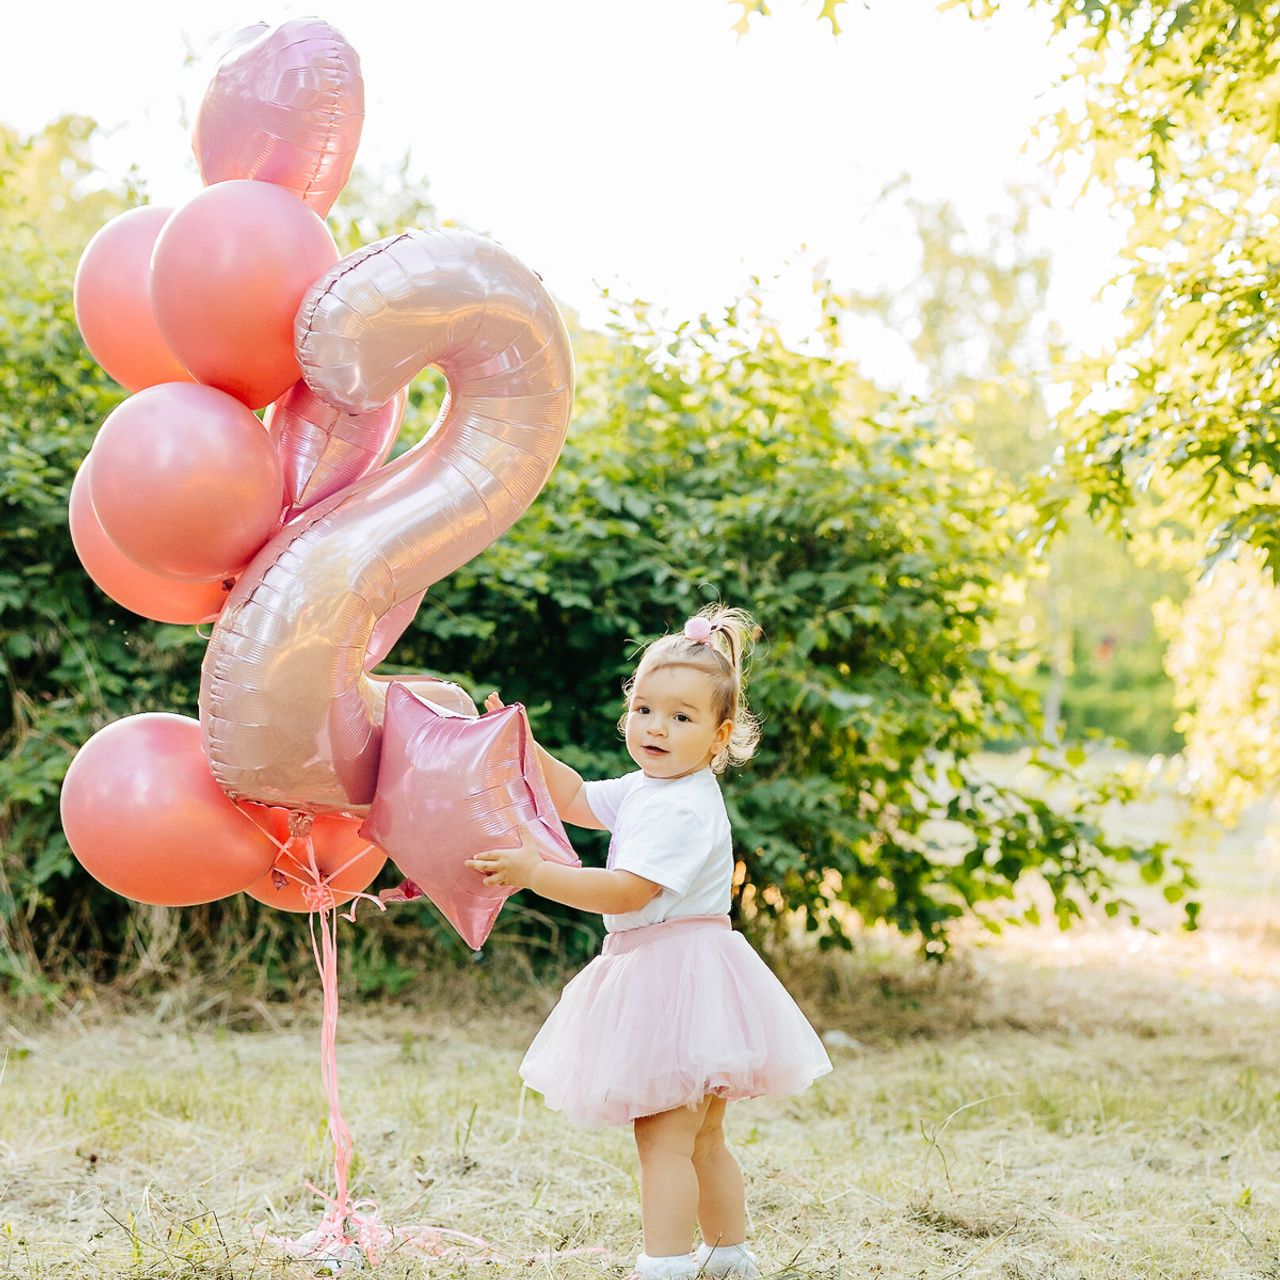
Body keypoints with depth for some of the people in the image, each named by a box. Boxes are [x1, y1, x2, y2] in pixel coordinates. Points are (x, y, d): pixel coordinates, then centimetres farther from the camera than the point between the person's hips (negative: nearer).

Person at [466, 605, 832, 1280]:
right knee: (701, 1141, 20)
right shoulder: (646, 787, 12)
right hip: (662, 975, 11)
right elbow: (577, 800, 28)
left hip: (678, 980, -11)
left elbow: (626, 893, -26)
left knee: (663, 1138, -11)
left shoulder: (684, 808, -20)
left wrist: (535, 872, -25)